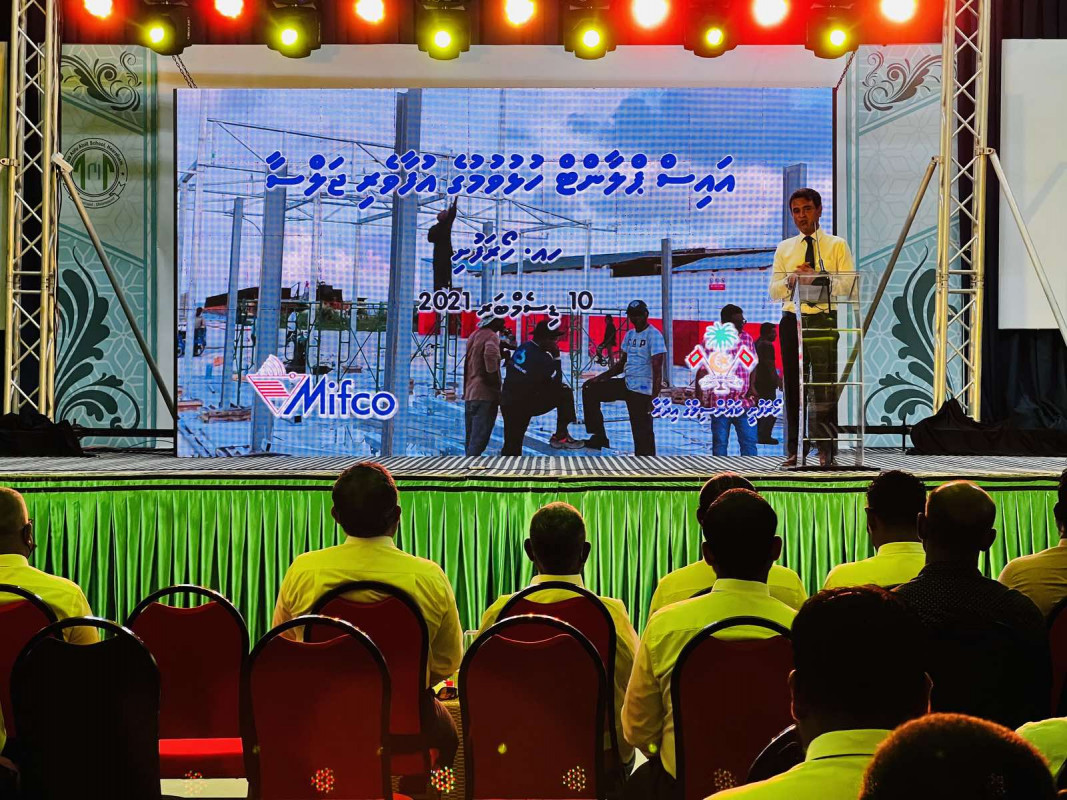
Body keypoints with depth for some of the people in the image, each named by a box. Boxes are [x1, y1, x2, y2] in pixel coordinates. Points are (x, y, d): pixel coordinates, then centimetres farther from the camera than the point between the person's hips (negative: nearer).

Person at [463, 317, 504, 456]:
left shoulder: (473, 336, 18)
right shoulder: (491, 336, -9)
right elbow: (490, 355, -27)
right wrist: (496, 386, -21)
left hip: (469, 395, 8)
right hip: (485, 395, -8)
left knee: (471, 441, 12)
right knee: (479, 440, -11)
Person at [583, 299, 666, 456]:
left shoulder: (654, 335, -11)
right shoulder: (630, 334, 15)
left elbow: (657, 369, -17)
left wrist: (654, 398, -23)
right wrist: (600, 378, 5)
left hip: (642, 390, -9)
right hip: (626, 383, 9)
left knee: (642, 433, -7)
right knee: (590, 390, 9)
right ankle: (599, 437, 10)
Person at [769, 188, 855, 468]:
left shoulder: (837, 245, 6)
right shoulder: (784, 249, 16)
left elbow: (849, 285, -4)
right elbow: (773, 291, 10)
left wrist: (818, 278, -17)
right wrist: (791, 279, -11)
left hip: (823, 320, -3)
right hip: (792, 319, 3)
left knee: (824, 386, -5)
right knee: (793, 386, 5)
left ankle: (826, 451, -1)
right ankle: (793, 450, 10)